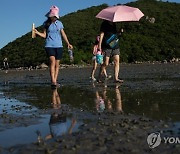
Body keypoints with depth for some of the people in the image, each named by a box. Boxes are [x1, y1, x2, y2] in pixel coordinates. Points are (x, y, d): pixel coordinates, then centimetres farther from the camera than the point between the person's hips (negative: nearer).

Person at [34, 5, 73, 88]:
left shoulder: (59, 23, 8)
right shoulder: (46, 23, 5)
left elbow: (63, 34, 12)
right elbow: (44, 35, 6)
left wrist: (68, 43, 7)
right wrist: (37, 32, -11)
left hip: (58, 45, 2)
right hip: (49, 45, -2)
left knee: (57, 64, 3)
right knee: (52, 62, -18)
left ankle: (55, 81, 11)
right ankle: (53, 81, -23)